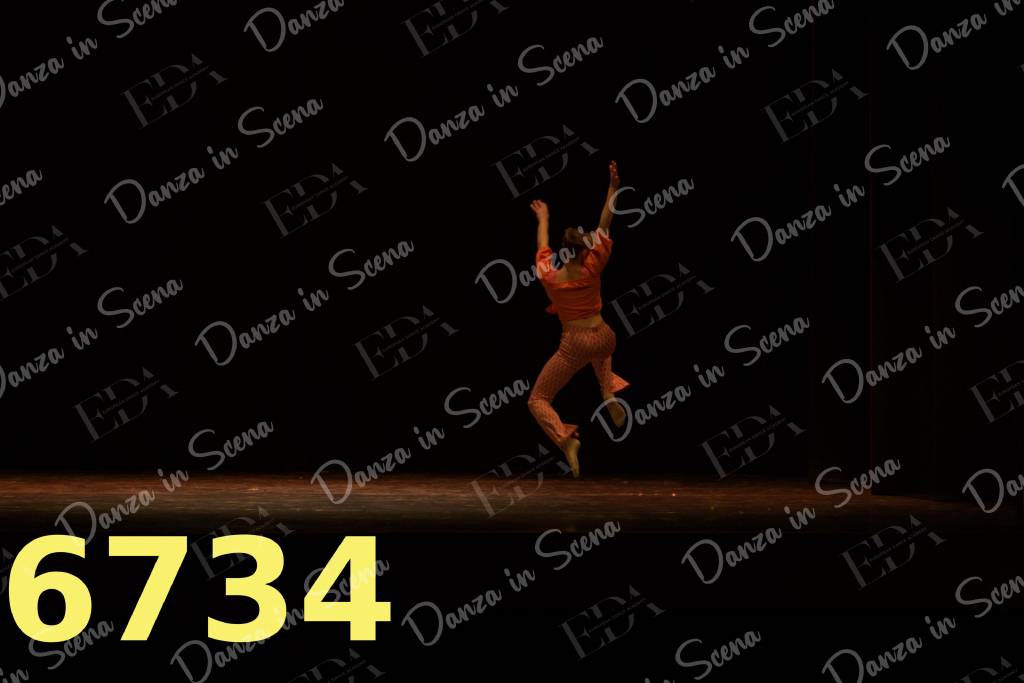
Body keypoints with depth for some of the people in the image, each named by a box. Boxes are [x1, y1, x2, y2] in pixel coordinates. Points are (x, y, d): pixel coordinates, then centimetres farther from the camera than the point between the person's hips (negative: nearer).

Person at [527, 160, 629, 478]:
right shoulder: (592, 270, -14)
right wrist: (613, 188, -14)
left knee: (538, 400, 5)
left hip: (574, 346, -3)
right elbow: (604, 227, -12)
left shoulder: (548, 276, -12)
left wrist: (542, 219, 28)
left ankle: (565, 437, -22)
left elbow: (542, 247, 9)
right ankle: (609, 395, 22)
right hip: (604, 338, 3)